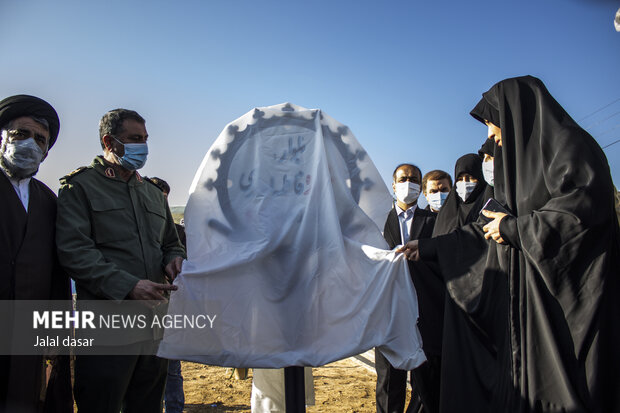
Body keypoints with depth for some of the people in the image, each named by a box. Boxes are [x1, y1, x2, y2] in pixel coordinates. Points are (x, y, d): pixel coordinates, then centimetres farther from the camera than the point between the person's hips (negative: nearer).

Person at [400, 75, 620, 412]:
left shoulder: (568, 144, -4)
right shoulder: (520, 160, 20)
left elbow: (585, 202, -22)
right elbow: (486, 229, 22)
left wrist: (513, 227, -12)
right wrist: (426, 247, 21)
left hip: (569, 294, -8)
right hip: (525, 297, 8)